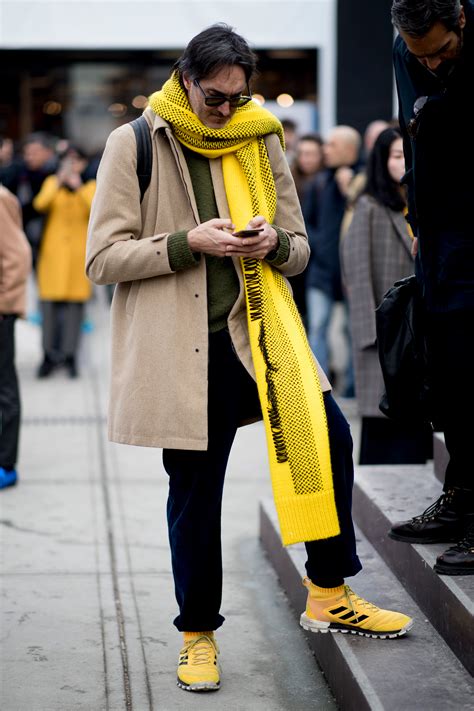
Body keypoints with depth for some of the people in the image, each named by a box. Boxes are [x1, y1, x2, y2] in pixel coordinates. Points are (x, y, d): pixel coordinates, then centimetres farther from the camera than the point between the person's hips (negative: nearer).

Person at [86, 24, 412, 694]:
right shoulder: (134, 145, -3)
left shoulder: (259, 141, 9)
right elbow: (102, 258, -6)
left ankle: (328, 593, 11)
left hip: (256, 330, 4)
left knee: (328, 435, -7)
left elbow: (299, 251, 14)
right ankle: (198, 633, 21)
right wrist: (189, 242, -18)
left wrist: (274, 243, -10)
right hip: (181, 347, -3)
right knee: (195, 492, 3)